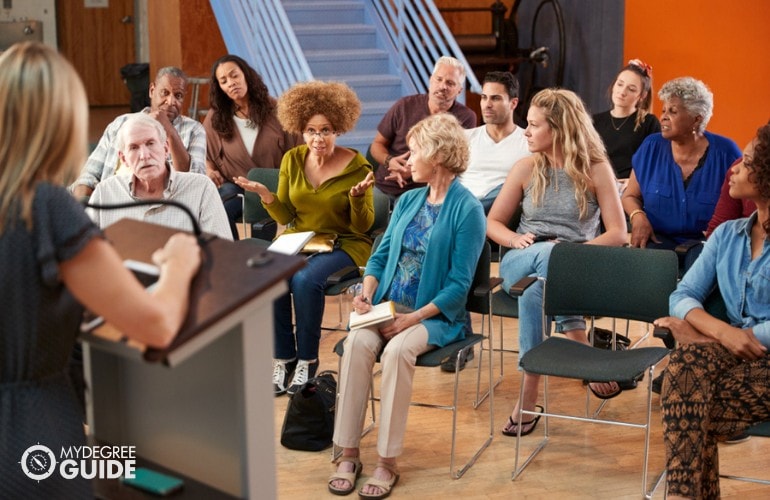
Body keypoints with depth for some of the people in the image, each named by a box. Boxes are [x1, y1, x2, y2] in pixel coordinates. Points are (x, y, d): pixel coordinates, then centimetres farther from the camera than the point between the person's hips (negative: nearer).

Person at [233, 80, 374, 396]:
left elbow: (362, 226, -6)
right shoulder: (292, 160, 4)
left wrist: (358, 196, -25)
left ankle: (307, 360, -14)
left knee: (305, 279, -34)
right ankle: (282, 360, -13)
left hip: (344, 245, -3)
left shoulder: (356, 166, -8)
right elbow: (286, 218, 6)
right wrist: (265, 194, -11)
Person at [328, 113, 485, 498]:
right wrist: (366, 292, -5)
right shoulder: (408, 201, 13)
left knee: (397, 350, -34)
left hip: (436, 314, -5)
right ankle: (348, 454, -22)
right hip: (388, 305, 5)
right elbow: (380, 255, 15)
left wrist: (414, 318, -19)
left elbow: (459, 285, -11)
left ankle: (387, 463, -24)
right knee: (358, 342, -26)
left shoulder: (467, 209, -7)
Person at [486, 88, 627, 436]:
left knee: (534, 289, -40)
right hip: (520, 264, 2)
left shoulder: (595, 169, 4)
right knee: (547, 253, -38)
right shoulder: (527, 167, 11)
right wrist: (516, 239, -8)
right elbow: (492, 223, 15)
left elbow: (617, 234, -1)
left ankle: (529, 395, -37)